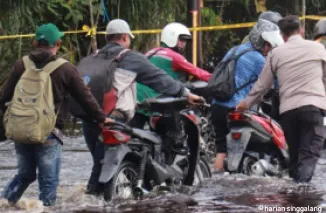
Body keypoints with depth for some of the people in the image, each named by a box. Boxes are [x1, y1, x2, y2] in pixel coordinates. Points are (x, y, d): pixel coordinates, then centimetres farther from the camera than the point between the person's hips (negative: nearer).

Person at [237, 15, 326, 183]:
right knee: (309, 154, -9)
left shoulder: (276, 53, 10)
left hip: (287, 109, 2)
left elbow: (262, 84, 14)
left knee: (295, 154, 14)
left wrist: (247, 103, 30)